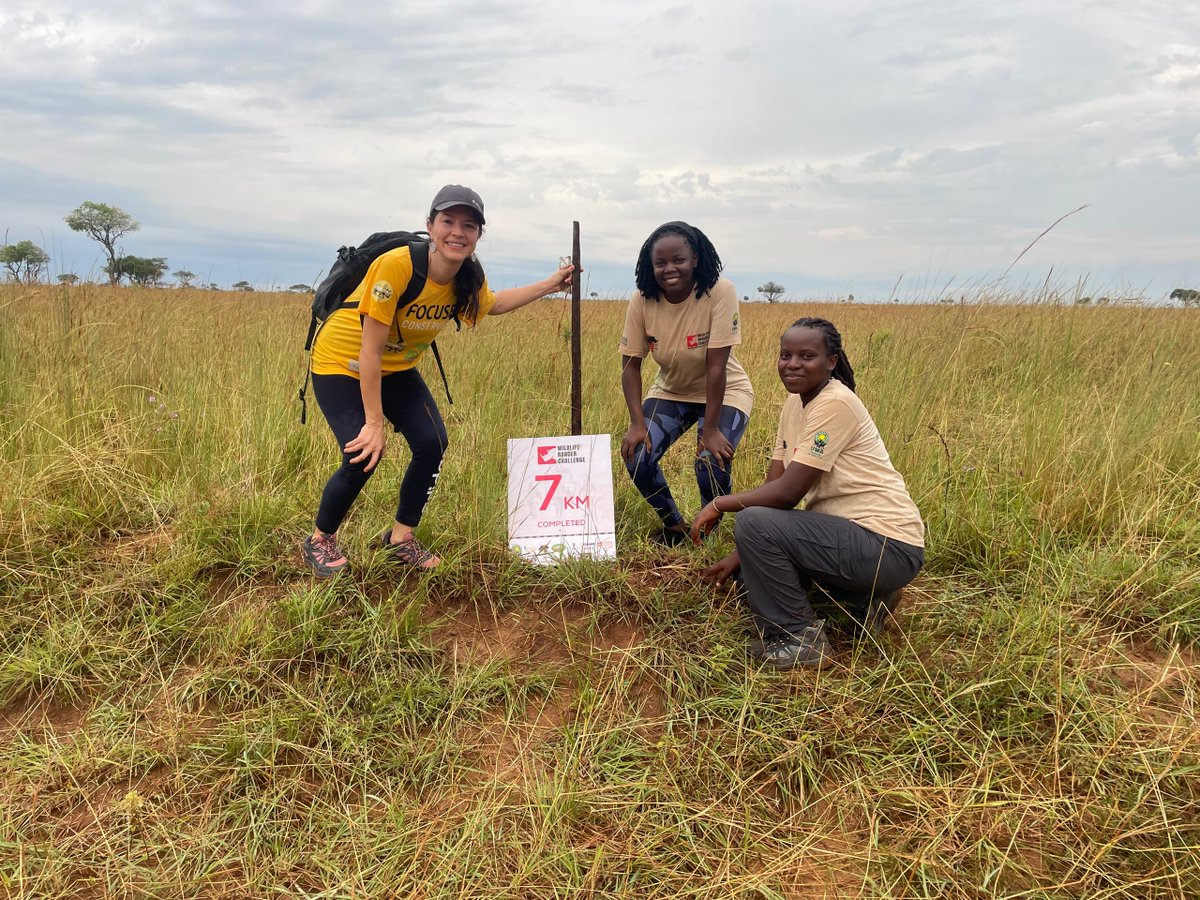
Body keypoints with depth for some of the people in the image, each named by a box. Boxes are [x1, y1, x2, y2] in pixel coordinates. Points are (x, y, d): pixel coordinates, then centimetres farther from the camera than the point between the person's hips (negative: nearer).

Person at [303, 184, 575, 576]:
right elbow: (369, 352, -29)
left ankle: (400, 537, 14)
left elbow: (492, 304, 13)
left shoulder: (469, 279, -13)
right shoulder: (397, 265, -34)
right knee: (363, 456, -18)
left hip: (396, 368, 6)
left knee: (432, 444, -8)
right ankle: (320, 540, 11)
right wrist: (374, 423, -26)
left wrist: (550, 285, 6)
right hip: (342, 364, -6)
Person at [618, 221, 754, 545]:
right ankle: (674, 526, 14)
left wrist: (710, 429, -26)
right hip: (670, 391, 4)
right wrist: (637, 422, -20)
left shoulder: (720, 293, -26)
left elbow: (716, 366, -27)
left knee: (712, 465, -24)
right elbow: (630, 365, -11)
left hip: (722, 394, -3)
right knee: (636, 458, -14)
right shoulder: (642, 300, -16)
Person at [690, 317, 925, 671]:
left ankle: (800, 639, -6)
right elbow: (773, 484, 6)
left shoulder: (835, 403, -20)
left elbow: (788, 493, -23)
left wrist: (719, 504, -11)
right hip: (853, 530, 10)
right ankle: (864, 599, 16)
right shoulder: (795, 402, 7)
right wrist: (740, 555, 1)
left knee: (753, 522, -22)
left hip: (890, 547, -10)